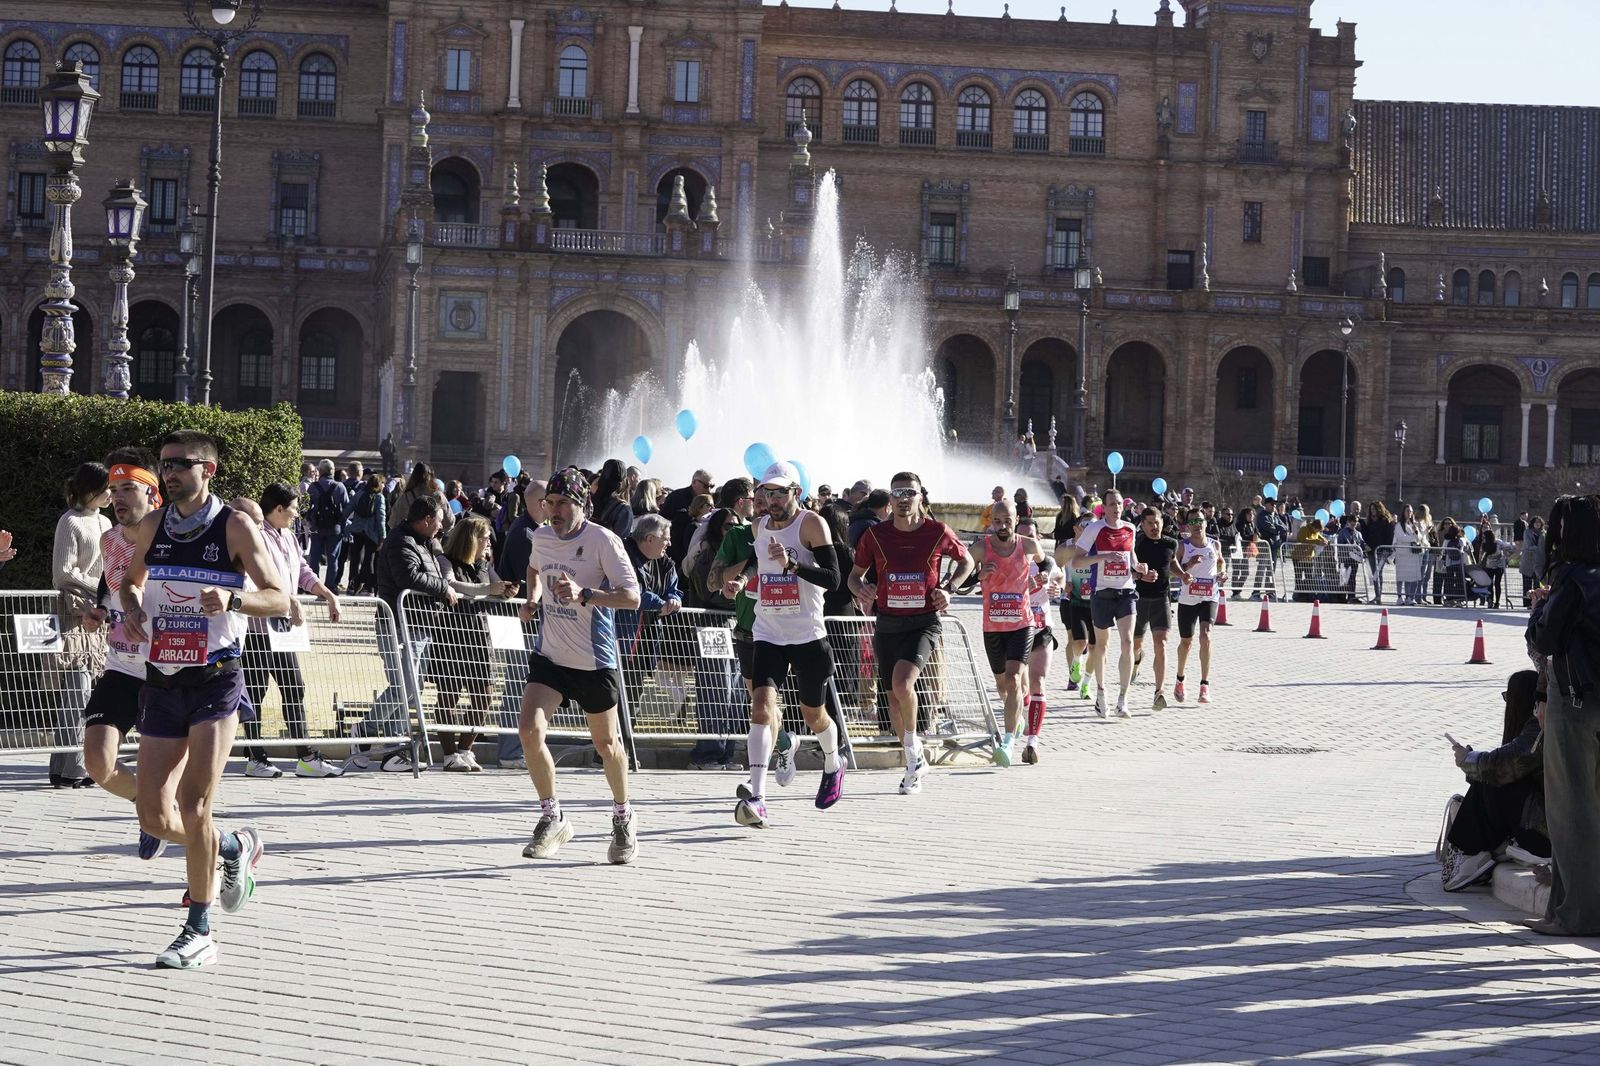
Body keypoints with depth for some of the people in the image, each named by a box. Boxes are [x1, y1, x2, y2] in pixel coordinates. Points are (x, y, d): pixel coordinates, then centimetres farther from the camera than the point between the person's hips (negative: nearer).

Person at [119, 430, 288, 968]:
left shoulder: (235, 527, -7)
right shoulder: (153, 524, 7)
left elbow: (280, 600, -8)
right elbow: (131, 580, 23)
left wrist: (230, 599, -28)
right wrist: (131, 609, 0)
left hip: (215, 683, -5)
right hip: (161, 682, 5)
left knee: (194, 808, -12)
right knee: (153, 815, 4)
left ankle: (199, 933, 0)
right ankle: (237, 847, 33)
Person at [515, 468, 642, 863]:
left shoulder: (603, 540, -14)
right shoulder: (541, 536, 3)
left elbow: (632, 596, -20)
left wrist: (584, 594, -33)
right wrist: (533, 598, 8)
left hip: (594, 660, -4)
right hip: (549, 655, 4)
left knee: (606, 744, 10)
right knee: (529, 730, -16)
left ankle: (624, 817, 34)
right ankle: (552, 818, 0)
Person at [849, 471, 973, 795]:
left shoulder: (938, 532, -4)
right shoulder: (875, 535, -1)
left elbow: (966, 561, 13)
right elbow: (855, 574, 11)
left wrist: (948, 588, -3)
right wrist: (860, 588, -12)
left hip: (924, 622, -3)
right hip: (887, 624, 3)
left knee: (902, 683, -25)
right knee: (894, 697, 7)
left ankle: (913, 743, 0)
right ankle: (916, 763, 26)